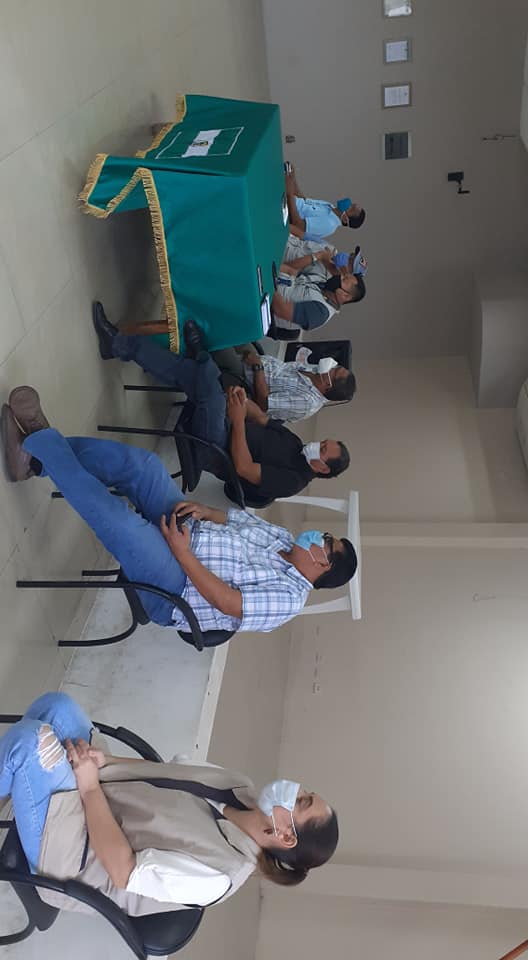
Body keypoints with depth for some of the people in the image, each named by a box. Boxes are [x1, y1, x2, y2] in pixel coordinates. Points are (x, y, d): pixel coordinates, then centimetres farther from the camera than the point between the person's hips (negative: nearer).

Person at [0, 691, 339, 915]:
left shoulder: (217, 874, -27)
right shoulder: (240, 789, -6)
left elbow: (123, 870, -28)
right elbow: (164, 770, 2)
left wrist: (90, 786, -24)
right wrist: (103, 761, -14)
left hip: (68, 856, -7)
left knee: (29, 738, -23)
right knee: (56, 704, 3)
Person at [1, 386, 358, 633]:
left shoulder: (291, 597, -14)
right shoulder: (283, 538, 11)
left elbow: (228, 603, -23)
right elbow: (235, 518, 17)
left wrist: (182, 552, -24)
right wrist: (204, 511, -5)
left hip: (170, 591, -9)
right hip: (186, 534, 9)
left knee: (119, 519, -33)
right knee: (141, 463, -11)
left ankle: (39, 441, -15)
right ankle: (40, 454, -5)